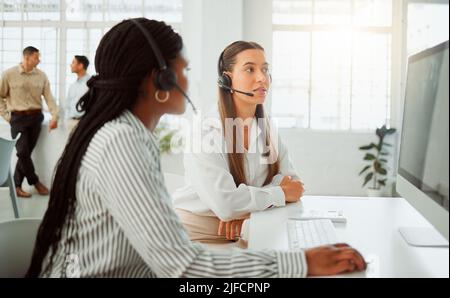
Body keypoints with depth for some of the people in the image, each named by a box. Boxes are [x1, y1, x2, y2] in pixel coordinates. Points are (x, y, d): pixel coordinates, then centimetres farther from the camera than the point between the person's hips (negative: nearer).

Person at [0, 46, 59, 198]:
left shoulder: (41, 75, 3)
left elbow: (49, 97, -2)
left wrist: (54, 116, -14)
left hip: (36, 117, 3)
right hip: (18, 118, -3)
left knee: (26, 151, 5)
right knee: (23, 152, -7)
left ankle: (17, 186, 15)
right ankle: (35, 182, 10)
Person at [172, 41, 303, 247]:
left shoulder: (265, 128, 3)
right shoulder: (205, 131, -18)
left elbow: (290, 179, 0)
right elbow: (224, 203, -27)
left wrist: (245, 206, -18)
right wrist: (281, 194, -12)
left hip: (241, 236, 6)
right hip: (196, 236, -6)